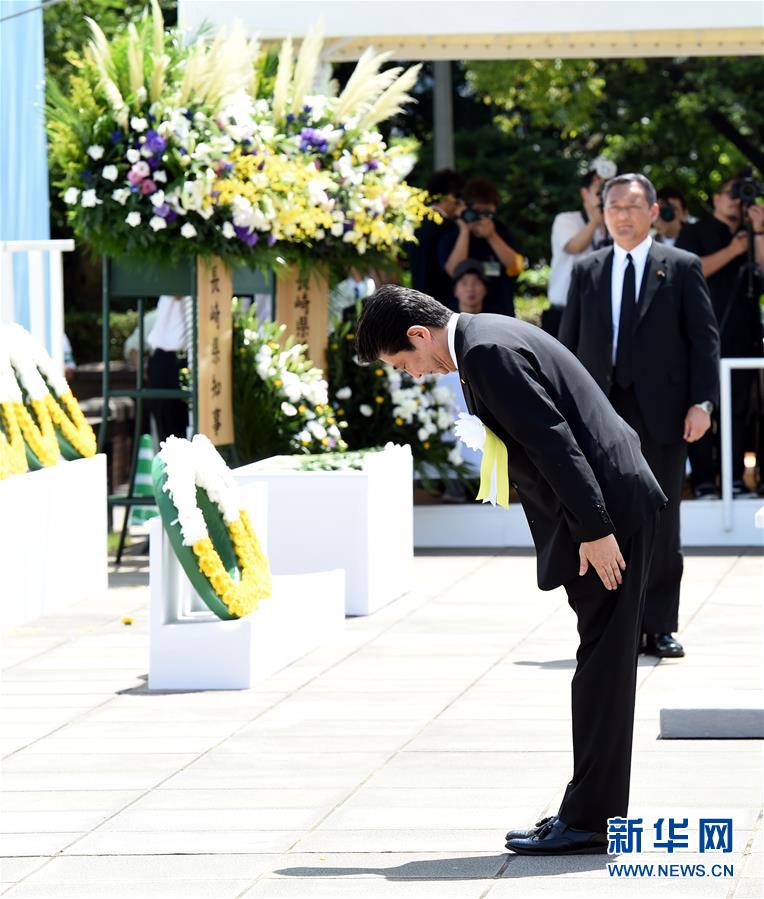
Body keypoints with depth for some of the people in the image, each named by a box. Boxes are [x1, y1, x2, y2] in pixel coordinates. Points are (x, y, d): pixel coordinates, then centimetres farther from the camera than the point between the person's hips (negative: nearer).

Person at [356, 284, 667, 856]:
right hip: (603, 506, 11)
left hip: (609, 507, -11)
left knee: (603, 665, -6)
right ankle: (592, 813, 17)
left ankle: (589, 820, -4)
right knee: (602, 664, 12)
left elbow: (553, 440, -22)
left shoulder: (487, 353, -17)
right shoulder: (487, 338, 16)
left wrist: (595, 530, -21)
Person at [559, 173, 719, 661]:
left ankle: (660, 628, 7)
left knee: (661, 524, 1)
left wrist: (701, 403, -8)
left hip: (661, 414, -2)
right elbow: (570, 343, 13)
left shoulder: (682, 268, 5)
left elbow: (705, 340, 2)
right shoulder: (587, 271, 13)